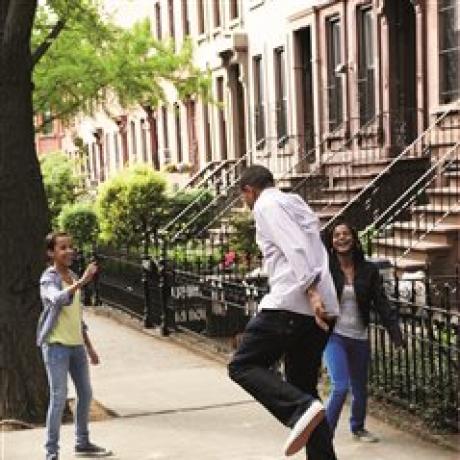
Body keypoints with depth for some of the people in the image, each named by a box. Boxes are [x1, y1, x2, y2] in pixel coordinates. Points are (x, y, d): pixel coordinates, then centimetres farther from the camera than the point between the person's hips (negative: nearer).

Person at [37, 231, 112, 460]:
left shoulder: (73, 278, 13)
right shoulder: (49, 278, -10)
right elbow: (58, 298, -35)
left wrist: (89, 347, 19)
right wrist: (83, 281, -43)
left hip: (76, 345, 8)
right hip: (56, 345, -8)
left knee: (85, 394, 14)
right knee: (59, 398, -9)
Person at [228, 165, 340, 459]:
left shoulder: (266, 204, 0)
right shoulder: (297, 203, 26)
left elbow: (295, 248, -15)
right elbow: (310, 251, 17)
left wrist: (310, 291, -22)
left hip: (290, 304, -9)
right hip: (322, 309, 9)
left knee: (243, 366, 1)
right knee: (303, 385, 15)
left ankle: (301, 409, -21)